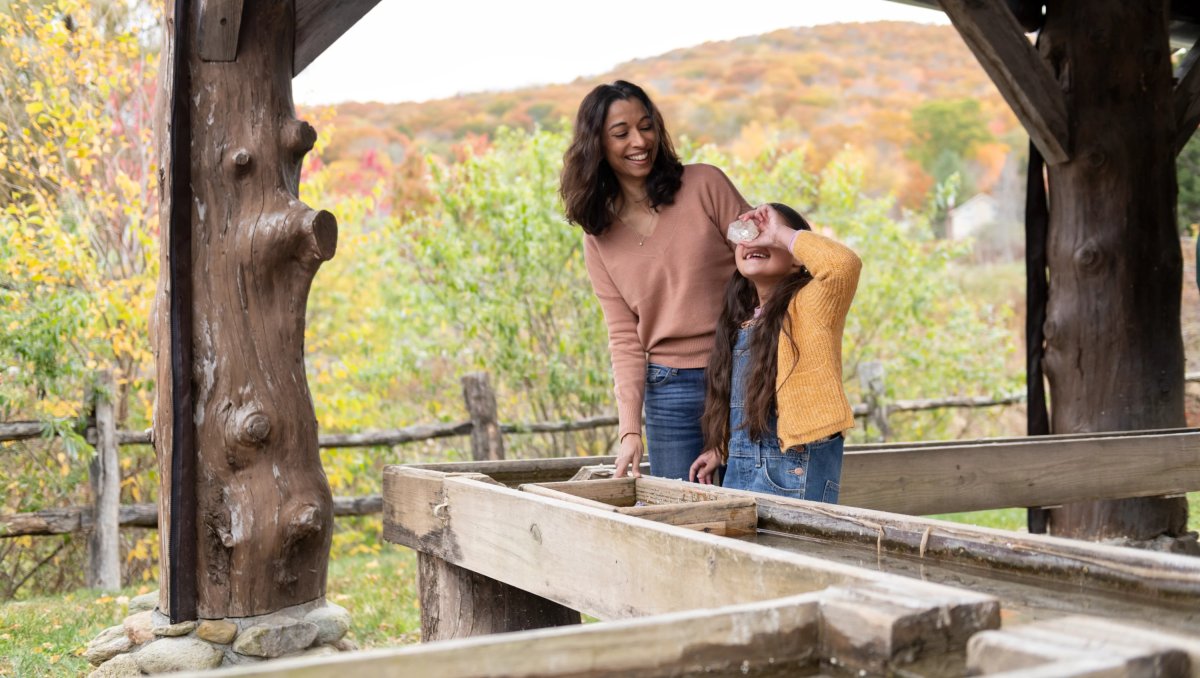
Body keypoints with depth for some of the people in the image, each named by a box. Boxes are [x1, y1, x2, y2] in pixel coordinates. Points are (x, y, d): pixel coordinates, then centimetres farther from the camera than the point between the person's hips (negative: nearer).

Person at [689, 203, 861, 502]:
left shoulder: (808, 305, -6)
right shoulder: (742, 320, 17)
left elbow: (844, 263, -27)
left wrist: (780, 234, -17)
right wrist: (720, 449, 21)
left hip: (797, 465, -7)